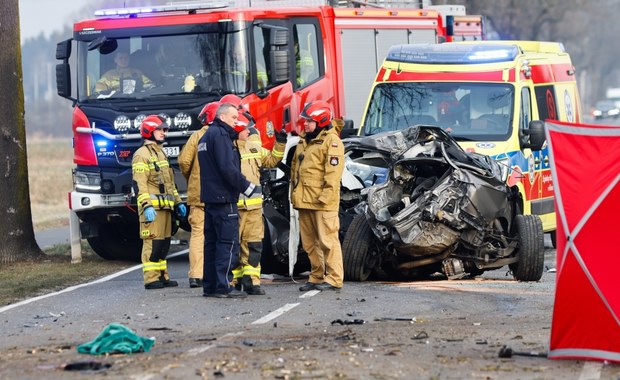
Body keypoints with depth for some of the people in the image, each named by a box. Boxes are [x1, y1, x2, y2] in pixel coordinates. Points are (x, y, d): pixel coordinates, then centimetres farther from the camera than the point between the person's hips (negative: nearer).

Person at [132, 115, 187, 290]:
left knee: (164, 242, 11)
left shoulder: (161, 154, 23)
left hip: (165, 206, 9)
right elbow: (139, 183, -16)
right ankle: (151, 279, -11)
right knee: (153, 242, -11)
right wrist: (146, 205, -24)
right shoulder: (142, 154, -8)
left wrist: (178, 202, 24)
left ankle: (162, 276, 17)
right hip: (152, 207, -9)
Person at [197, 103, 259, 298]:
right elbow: (227, 168, -20)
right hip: (223, 198, -10)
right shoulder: (220, 135, -12)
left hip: (210, 198, 10)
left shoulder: (207, 136, 20)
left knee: (212, 242, 11)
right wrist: (247, 187, -14)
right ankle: (224, 287, -11)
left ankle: (209, 286, 13)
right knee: (228, 243, -8)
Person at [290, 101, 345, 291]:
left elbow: (333, 171, -15)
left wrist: (326, 196, -20)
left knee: (327, 240, -7)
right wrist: (294, 193, 18)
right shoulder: (304, 141, 19)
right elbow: (295, 168, 25)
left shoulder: (331, 141, -8)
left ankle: (333, 279, -4)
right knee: (310, 243, 12)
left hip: (322, 202, -9)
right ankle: (316, 277, 19)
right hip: (304, 200, 9)